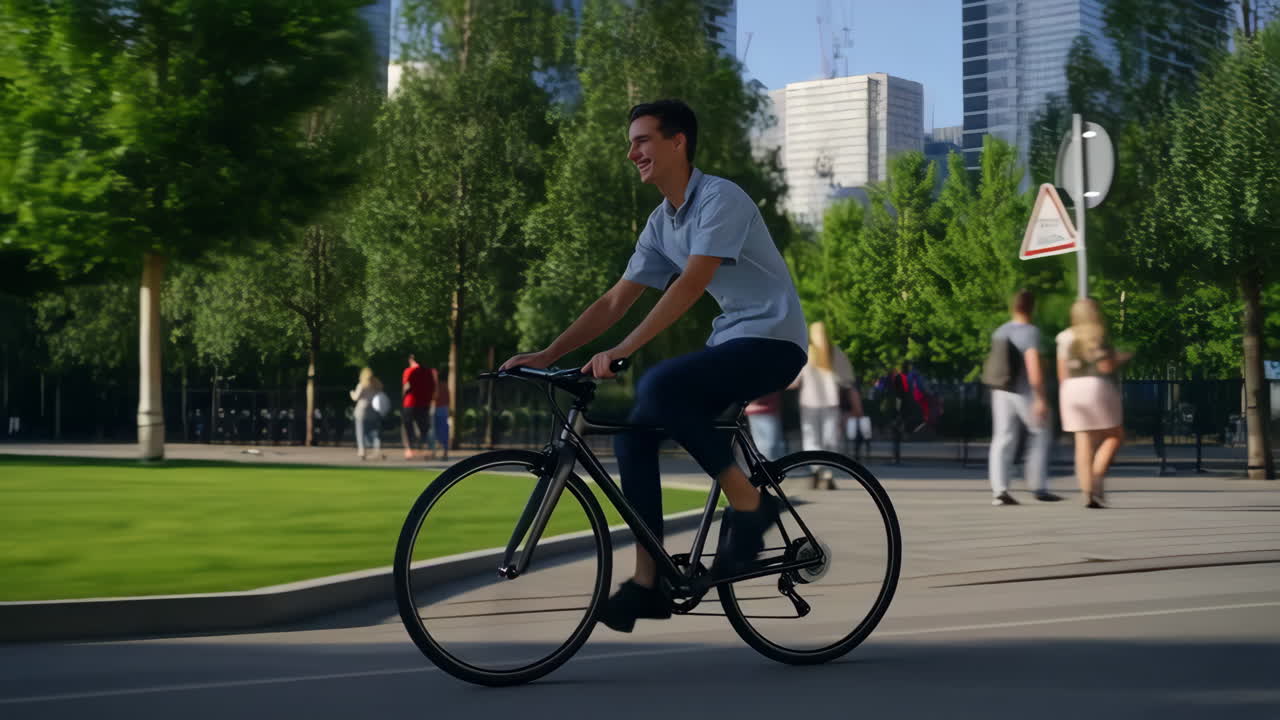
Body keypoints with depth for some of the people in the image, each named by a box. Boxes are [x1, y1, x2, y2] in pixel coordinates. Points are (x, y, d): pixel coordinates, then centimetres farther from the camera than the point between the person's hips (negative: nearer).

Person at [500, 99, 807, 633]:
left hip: (772, 340, -8)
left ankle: (749, 504, -16)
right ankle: (648, 583, -3)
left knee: (659, 386, -31)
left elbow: (692, 282, -27)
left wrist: (624, 350, -35)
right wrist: (545, 355, 2)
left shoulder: (719, 198, -15)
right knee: (633, 430, -6)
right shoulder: (661, 223, 10)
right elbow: (615, 302, 11)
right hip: (728, 343, 9)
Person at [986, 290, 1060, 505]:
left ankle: (999, 490, -6)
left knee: (1003, 439, 3)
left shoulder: (999, 332, 8)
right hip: (1025, 391, -6)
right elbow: (1034, 366, -22)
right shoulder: (1030, 332, -13)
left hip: (1001, 391, 6)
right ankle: (1038, 487, 12)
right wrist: (1040, 398, -23)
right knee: (1040, 434, 11)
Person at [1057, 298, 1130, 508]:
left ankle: (1087, 493, -3)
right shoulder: (1097, 336, -8)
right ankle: (1096, 479, -11)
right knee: (1114, 436, 6)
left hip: (1072, 389, 6)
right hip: (1097, 388, -6)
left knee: (1084, 443, 4)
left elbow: (1062, 372, 9)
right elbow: (1106, 366, -14)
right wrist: (1121, 358, 5)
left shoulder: (1066, 337, 10)